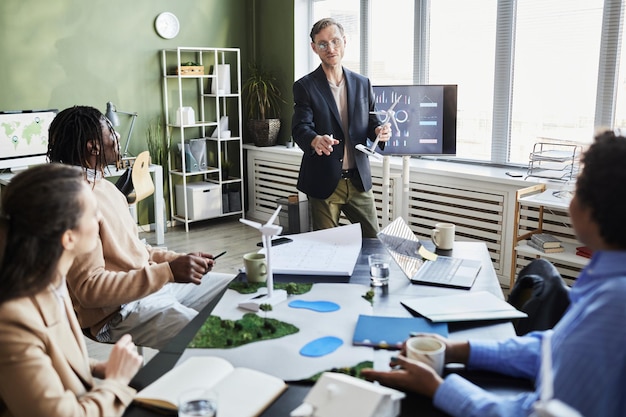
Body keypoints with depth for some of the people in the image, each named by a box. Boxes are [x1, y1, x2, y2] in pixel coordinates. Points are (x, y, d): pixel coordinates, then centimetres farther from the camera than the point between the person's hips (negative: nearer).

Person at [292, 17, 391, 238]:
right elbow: (300, 128, -14)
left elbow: (370, 121, 13)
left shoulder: (362, 84, 8)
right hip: (324, 181, -3)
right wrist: (315, 140, -37)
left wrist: (378, 130, -12)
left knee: (374, 240, 8)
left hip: (359, 180, 3)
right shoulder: (305, 86, -3)